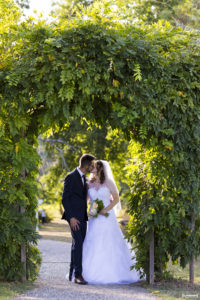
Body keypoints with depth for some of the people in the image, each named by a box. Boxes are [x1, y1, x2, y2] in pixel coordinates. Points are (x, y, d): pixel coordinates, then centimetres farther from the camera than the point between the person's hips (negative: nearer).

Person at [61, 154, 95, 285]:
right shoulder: (71, 177, -11)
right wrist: (71, 217, -19)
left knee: (78, 245, 9)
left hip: (82, 216, 8)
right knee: (78, 243, -16)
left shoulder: (84, 177, 15)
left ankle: (72, 273, 16)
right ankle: (78, 275, -19)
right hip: (74, 216, -8)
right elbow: (65, 199, -14)